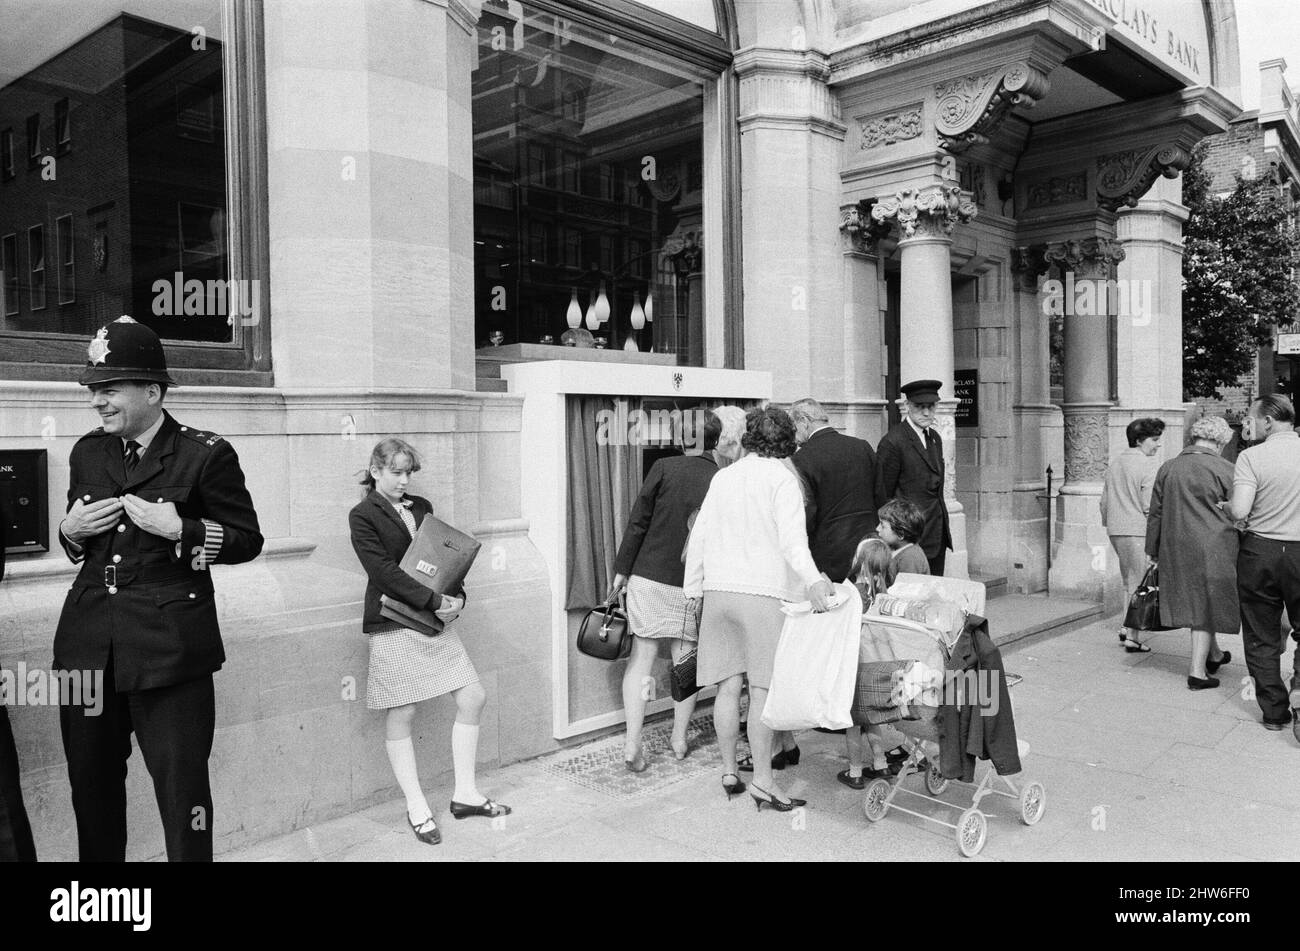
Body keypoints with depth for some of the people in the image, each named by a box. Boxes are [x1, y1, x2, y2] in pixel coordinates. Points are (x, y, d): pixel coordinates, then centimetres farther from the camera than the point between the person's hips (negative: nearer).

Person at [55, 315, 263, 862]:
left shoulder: (206, 455, -6)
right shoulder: (87, 453, 12)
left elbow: (248, 540, -4)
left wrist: (180, 530, -17)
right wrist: (71, 529, 2)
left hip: (168, 647, -6)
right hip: (89, 644, 6)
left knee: (181, 786, -2)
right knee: (91, 786, 16)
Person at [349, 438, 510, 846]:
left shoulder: (421, 507, 14)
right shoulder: (363, 515, -4)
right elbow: (384, 570, -15)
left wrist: (457, 595, -6)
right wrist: (435, 602, -20)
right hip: (392, 625, -6)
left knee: (473, 697, 4)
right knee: (400, 716, 2)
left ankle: (465, 794, 17)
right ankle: (416, 809, 15)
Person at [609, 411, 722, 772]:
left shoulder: (664, 468, -6)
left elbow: (638, 522, -6)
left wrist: (622, 569, 1)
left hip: (649, 576, -1)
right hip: (693, 585, 1)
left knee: (641, 659, 6)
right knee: (686, 662, 15)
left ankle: (632, 743, 3)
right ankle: (680, 739, 24)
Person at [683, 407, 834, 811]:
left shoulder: (722, 478, 13)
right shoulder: (782, 479, -3)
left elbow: (700, 534, 15)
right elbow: (792, 538, -18)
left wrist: (693, 587, 22)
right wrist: (812, 580, -28)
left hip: (719, 590, 5)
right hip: (764, 592, -5)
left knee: (728, 685, 9)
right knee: (762, 689, -1)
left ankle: (729, 771, 18)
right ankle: (762, 780, 2)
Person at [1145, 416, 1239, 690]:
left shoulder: (1167, 469, 5)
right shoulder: (1224, 470, -8)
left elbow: (1155, 513, 9)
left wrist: (1153, 551, 16)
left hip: (1176, 549, 4)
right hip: (1213, 548, -4)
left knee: (1196, 602, 17)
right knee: (1206, 604, 3)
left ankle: (1213, 655, 36)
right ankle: (1198, 670, 5)